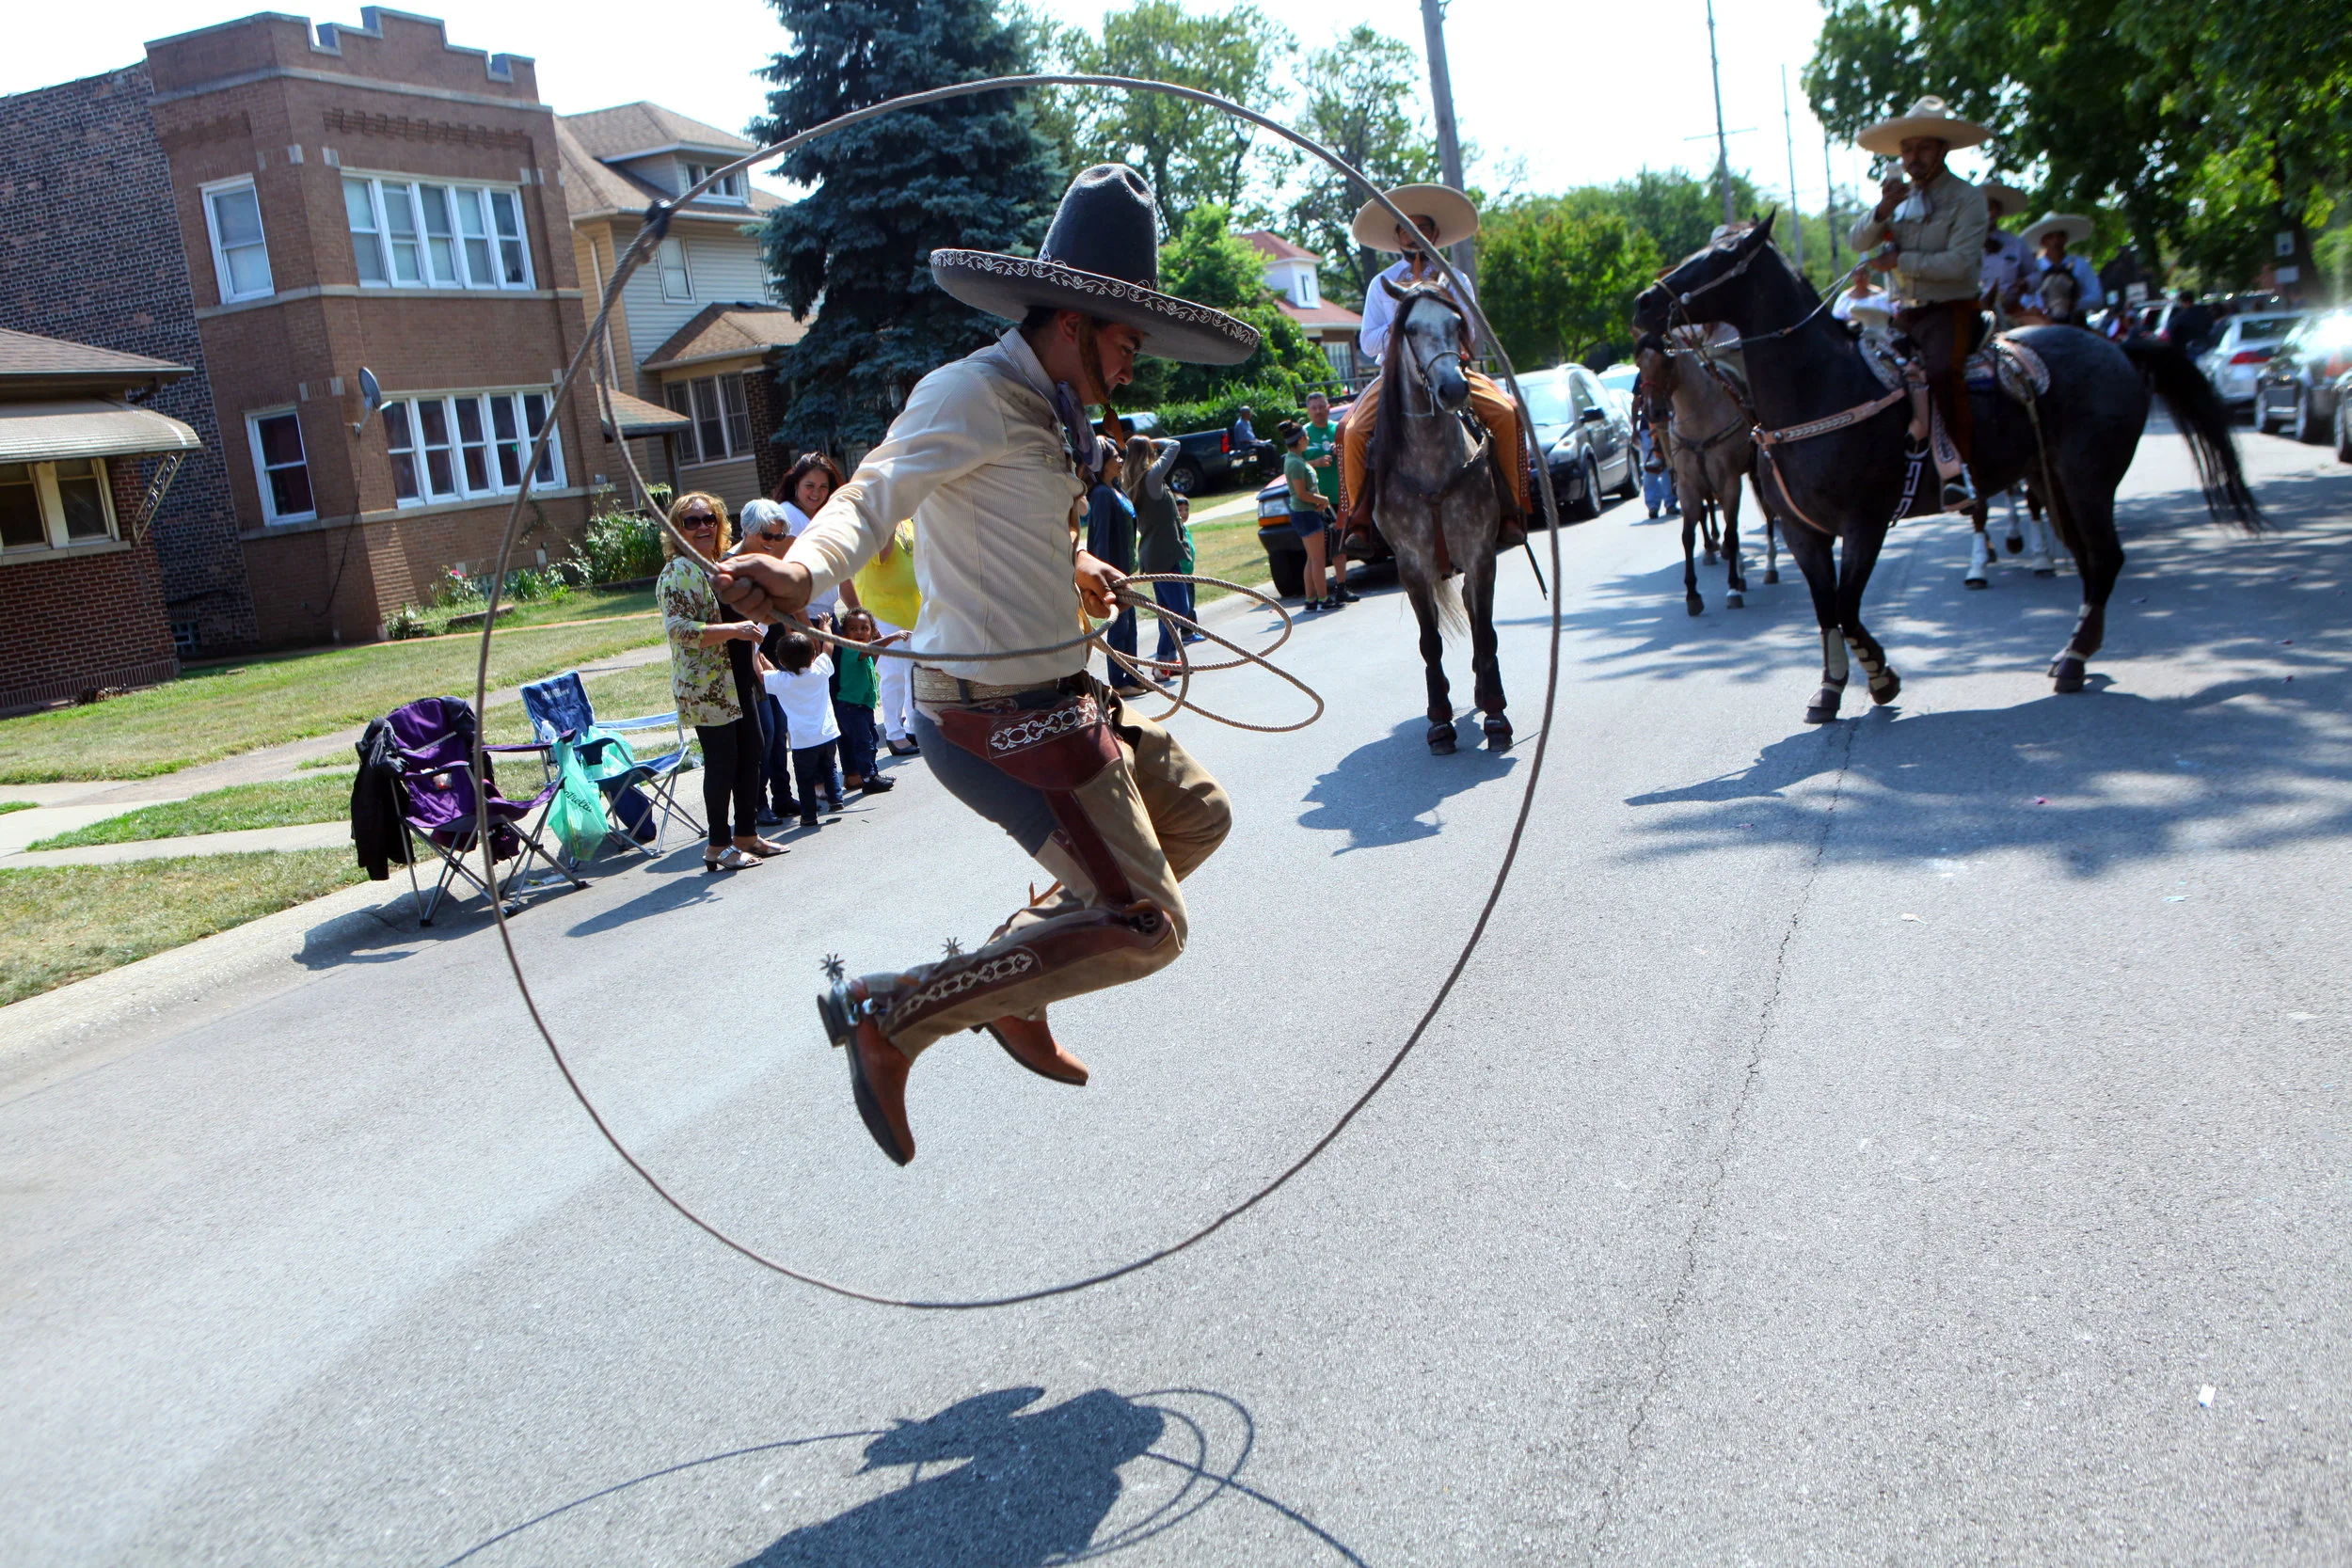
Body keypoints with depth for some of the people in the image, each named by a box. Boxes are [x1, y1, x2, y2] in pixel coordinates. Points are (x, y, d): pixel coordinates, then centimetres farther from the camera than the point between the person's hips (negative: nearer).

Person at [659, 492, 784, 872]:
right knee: (722, 762, -5)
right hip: (705, 689, -9)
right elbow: (679, 629, -24)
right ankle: (718, 847, 4)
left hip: (737, 683, 9)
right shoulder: (678, 573, -14)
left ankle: (748, 834, 23)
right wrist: (735, 630, -28)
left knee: (752, 753, 12)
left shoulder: (723, 563, 15)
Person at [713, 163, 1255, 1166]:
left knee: (1195, 820, 23)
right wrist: (800, 568, -48)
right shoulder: (969, 394, -16)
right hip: (1002, 719, -11)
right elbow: (873, 495, -29)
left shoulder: (1044, 408, 14)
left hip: (1055, 698, 11)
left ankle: (1010, 981, 26)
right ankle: (888, 1015, -6)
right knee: (1146, 930, -12)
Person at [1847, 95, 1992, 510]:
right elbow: (1859, 242, 2)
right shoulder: (1900, 195, 13)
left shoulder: (1966, 198, -5)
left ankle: (1960, 469, -31)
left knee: (1941, 370, -32)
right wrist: (1883, 209, -15)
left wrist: (1900, 261, -17)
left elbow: (1960, 263, -17)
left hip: (1952, 311, -7)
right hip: (1906, 314, 7)